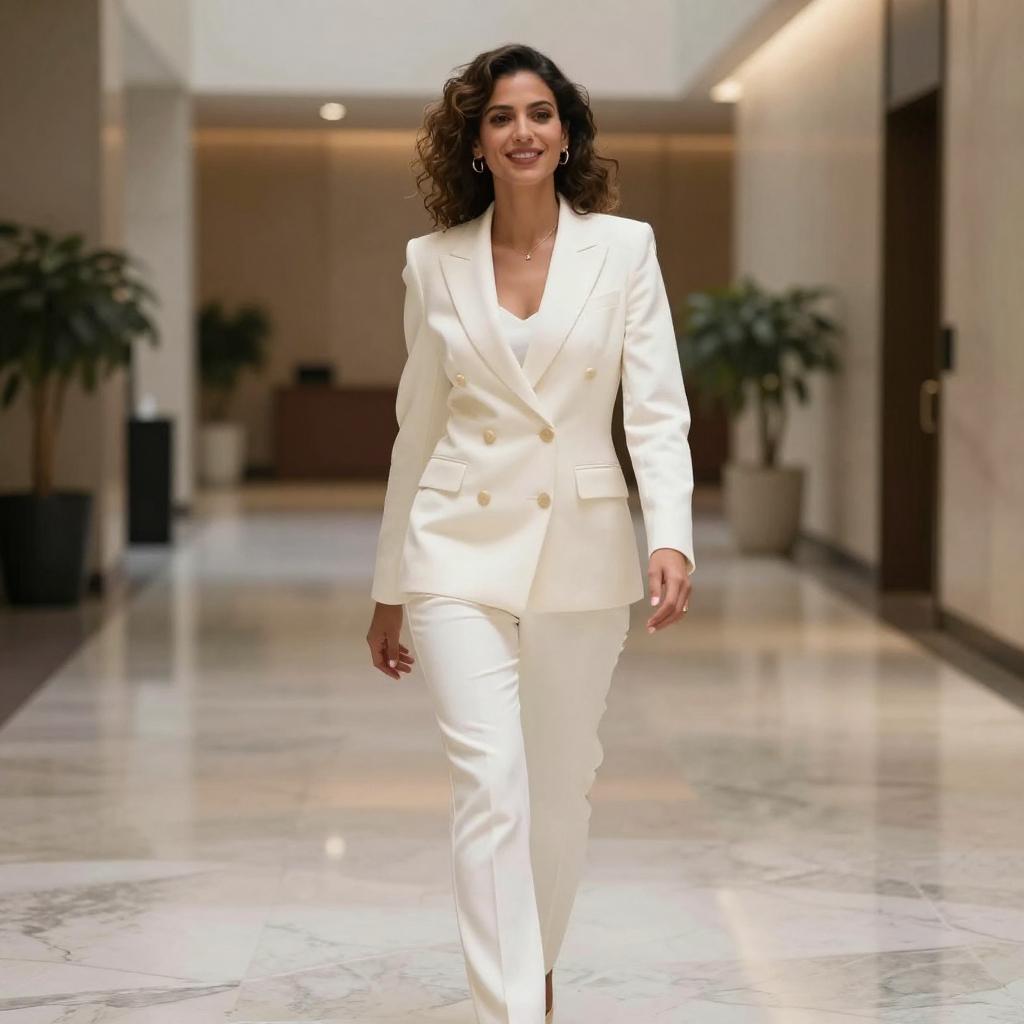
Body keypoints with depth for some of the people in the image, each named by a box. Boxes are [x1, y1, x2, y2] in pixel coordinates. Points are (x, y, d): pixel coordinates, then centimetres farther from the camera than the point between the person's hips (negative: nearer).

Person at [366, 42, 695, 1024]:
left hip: (580, 549, 1)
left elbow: (657, 410, -5)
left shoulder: (624, 247, 0)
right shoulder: (434, 261, 3)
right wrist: (388, 591, 13)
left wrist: (671, 537, -22)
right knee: (489, 786, -12)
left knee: (561, 789, 12)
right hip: (462, 547, 0)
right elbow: (416, 428, 10)